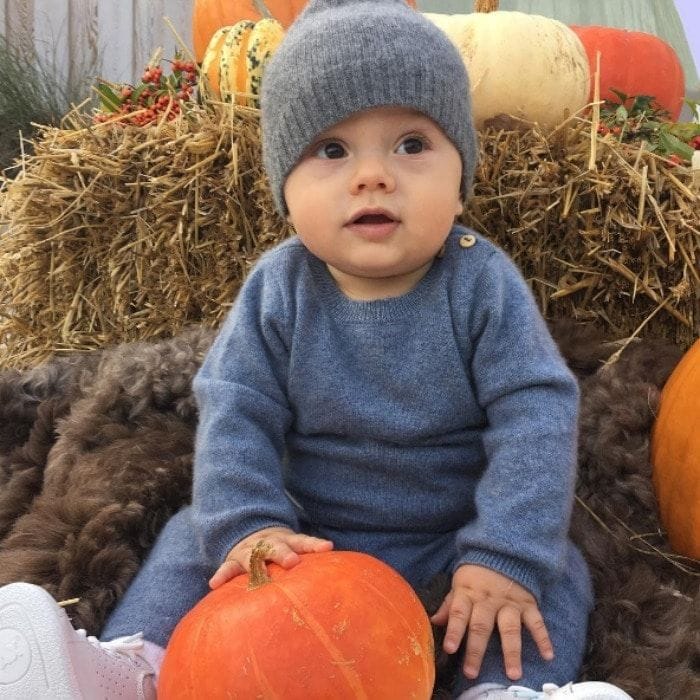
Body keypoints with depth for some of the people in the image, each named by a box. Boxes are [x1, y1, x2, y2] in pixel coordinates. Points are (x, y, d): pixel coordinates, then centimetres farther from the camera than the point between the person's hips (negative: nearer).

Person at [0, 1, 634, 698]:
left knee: (555, 574, -19)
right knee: (195, 537, -7)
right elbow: (236, 411, -12)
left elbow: (537, 414, -20)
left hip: (450, 537, -1)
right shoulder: (276, 291, -11)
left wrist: (506, 556, -28)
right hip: (309, 534, 2)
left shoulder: (483, 285, -16)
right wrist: (245, 524, -27)